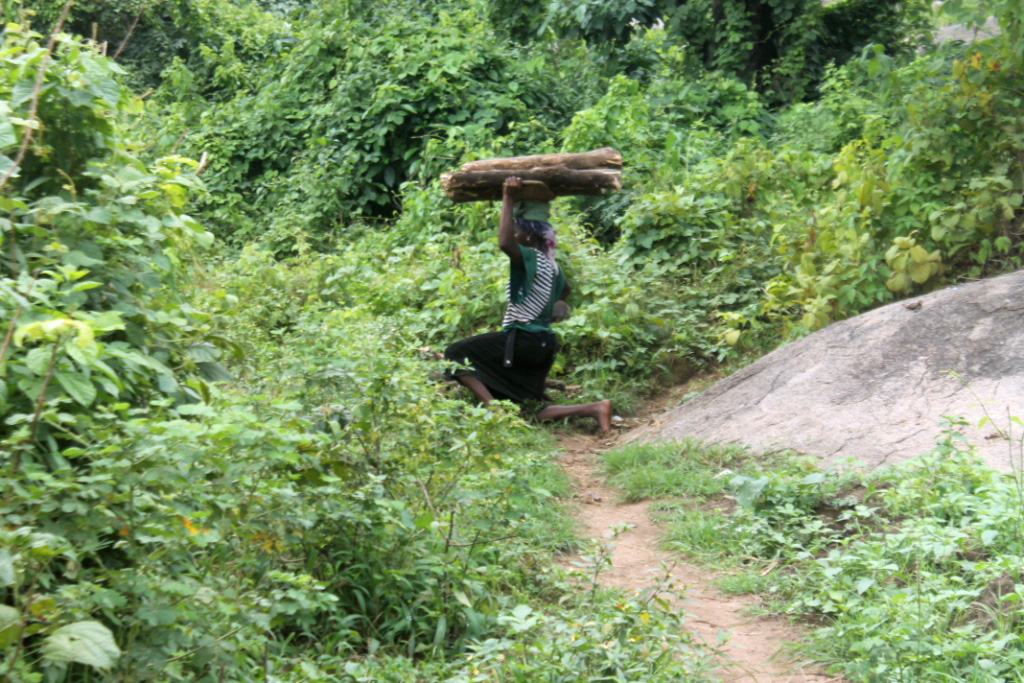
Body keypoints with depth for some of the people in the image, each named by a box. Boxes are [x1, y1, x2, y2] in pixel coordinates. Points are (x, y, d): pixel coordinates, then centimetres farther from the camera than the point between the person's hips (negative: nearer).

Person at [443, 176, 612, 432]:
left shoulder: (532, 259, -14)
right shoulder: (550, 263, 14)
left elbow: (505, 243, -35)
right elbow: (564, 289, 35)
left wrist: (508, 199, -27)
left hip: (523, 340, -9)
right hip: (543, 342, 9)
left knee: (456, 354, -5)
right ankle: (594, 408, -1)